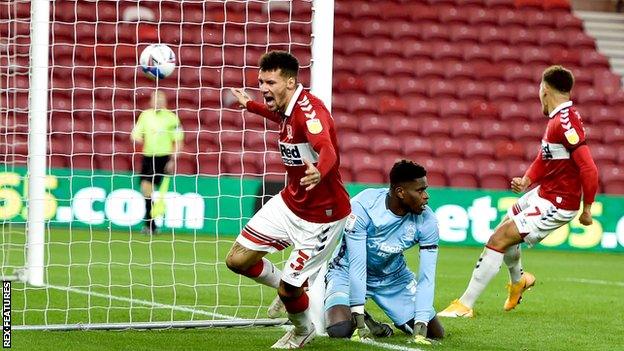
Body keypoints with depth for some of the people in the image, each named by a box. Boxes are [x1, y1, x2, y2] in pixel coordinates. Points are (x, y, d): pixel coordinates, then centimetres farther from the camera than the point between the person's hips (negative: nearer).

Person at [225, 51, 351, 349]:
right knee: (237, 260, 3)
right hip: (289, 202, 8)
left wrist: (319, 172, -71)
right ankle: (288, 286, 31)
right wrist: (250, 105, 42)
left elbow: (328, 150, -48)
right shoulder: (287, 109, -1)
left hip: (321, 217, -8)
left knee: (288, 290, -4)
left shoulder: (309, 109, -27)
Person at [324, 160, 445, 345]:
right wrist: (359, 319, -32)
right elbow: (357, 264, -30)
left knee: (436, 333, -3)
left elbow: (427, 277, -19)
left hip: (393, 276, 4)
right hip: (349, 272, -3)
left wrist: (420, 327, -28)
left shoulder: (427, 220, -20)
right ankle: (363, 322, 6)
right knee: (340, 329, -29)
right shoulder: (362, 207, -31)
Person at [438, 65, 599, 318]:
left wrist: (587, 209, -21)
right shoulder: (557, 118, 5)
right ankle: (518, 280, 54)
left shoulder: (566, 122, -25)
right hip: (543, 193, 10)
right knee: (503, 232, 26)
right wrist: (526, 181, 6)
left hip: (555, 205, -10)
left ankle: (465, 305, -6)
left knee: (498, 240, -12)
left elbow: (589, 169, -29)